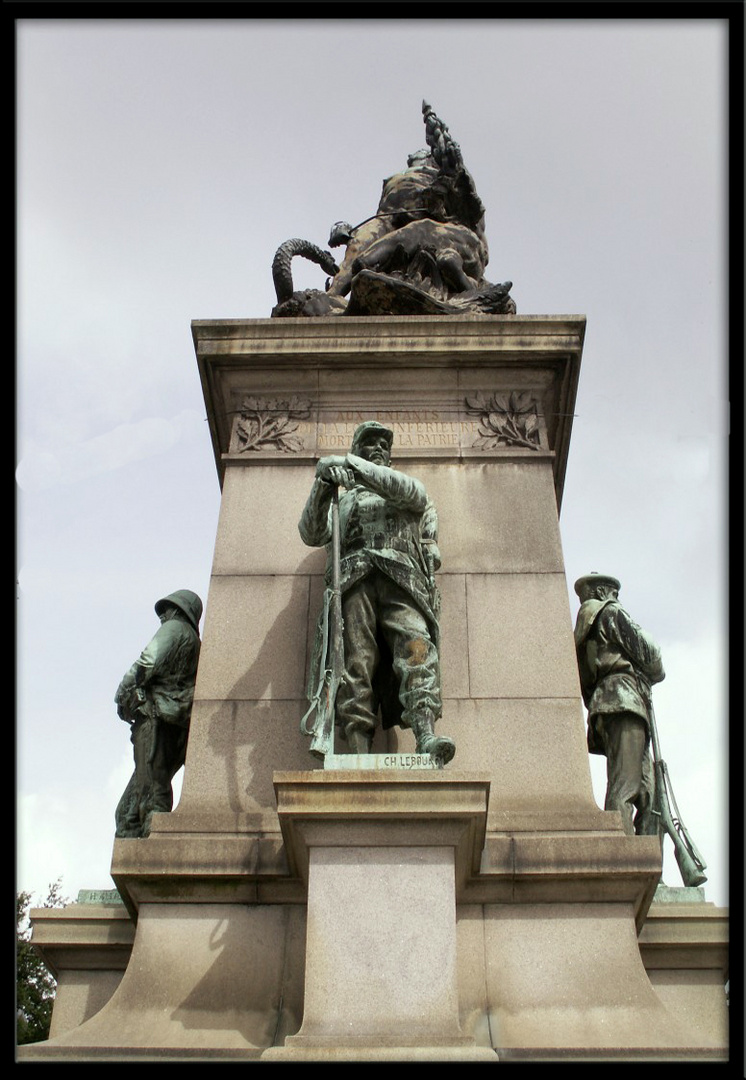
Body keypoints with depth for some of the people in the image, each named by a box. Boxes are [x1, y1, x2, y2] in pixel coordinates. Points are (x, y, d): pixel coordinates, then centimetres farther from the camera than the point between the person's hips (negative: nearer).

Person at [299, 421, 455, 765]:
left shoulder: (410, 496, 32)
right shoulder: (343, 500, 34)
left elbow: (409, 490, 5)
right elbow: (310, 534, 15)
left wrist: (349, 464, -2)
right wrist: (324, 484, -1)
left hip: (401, 579, 0)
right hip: (353, 578, 1)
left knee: (415, 646, -25)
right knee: (356, 659, -18)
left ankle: (426, 739, -42)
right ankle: (359, 756, -28)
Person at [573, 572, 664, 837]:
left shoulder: (583, 635, 32)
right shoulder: (610, 613, 9)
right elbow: (644, 647, 1)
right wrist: (656, 673, 20)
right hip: (624, 698, -8)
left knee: (649, 795, 0)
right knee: (625, 785, -23)